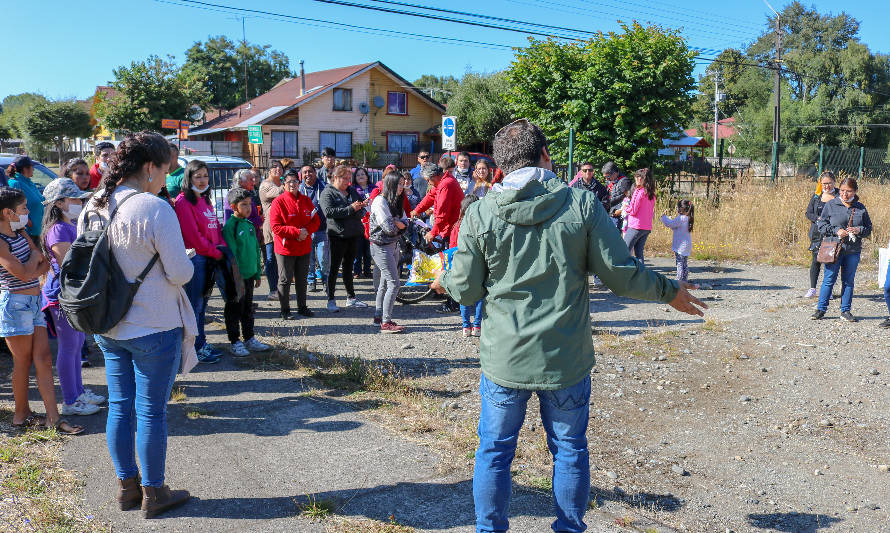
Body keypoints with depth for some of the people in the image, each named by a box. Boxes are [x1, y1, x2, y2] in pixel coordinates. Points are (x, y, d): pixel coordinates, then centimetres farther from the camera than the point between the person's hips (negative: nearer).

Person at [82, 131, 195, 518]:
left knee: (119, 406, 16)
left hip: (109, 327, 7)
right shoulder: (154, 208, -19)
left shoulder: (92, 209, 4)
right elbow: (180, 272, -19)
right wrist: (186, 262, 2)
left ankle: (126, 486, 30)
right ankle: (153, 493, 18)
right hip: (153, 328, -7)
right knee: (151, 411, 5)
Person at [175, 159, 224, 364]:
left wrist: (222, 247, 0)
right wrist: (216, 253, -11)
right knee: (195, 305, -1)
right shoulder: (183, 201, -11)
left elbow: (216, 227, 18)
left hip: (210, 259, 8)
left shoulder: (205, 201, 16)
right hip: (194, 257, -8)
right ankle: (197, 348, 6)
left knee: (203, 303, 15)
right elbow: (193, 235, -16)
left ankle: (201, 343, 24)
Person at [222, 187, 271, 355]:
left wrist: (258, 272, 16)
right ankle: (235, 343, 13)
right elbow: (231, 253, -17)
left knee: (248, 308, 17)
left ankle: (250, 339, 27)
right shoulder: (229, 225, -14)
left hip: (249, 274, 8)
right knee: (234, 309, 4)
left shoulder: (250, 224, 10)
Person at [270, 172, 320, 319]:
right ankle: (285, 310, 13)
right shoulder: (278, 202, -9)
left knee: (302, 279, 15)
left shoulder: (306, 200, 6)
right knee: (285, 280, 2)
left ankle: (302, 306, 28)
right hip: (285, 249, -5)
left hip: (304, 248, 5)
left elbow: (316, 221, 7)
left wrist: (306, 230, -13)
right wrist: (297, 232, -20)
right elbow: (276, 227, -14)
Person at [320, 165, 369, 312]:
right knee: (334, 267, -1)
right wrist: (350, 209, -23)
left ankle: (351, 298, 22)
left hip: (353, 234, 6)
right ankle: (331, 299, 7)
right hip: (337, 235, -6)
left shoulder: (352, 191, 14)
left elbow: (361, 210, 16)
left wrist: (361, 206, -8)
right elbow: (328, 212, -20)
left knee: (348, 266, 14)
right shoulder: (327, 193, -6)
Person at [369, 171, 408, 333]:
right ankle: (386, 323, -9)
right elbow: (389, 227, -21)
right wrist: (398, 225, -1)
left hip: (393, 245, 9)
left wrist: (396, 223, -13)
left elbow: (404, 224, 8)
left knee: (385, 282, 14)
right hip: (381, 246, -9)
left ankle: (378, 316, 24)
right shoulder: (380, 201, -15)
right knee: (394, 283, -12)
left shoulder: (397, 201, 12)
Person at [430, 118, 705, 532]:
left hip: (504, 358, 0)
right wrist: (669, 292, 11)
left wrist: (445, 281, 20)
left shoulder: (480, 213, -7)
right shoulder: (581, 204, -8)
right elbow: (622, 275, -7)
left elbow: (466, 291, -3)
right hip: (567, 359, 0)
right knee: (569, 450, 19)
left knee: (494, 450, 16)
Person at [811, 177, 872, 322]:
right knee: (829, 279, -1)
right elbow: (822, 225, 0)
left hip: (853, 251, 3)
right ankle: (821, 309, 8)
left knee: (849, 281, 8)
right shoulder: (830, 205, 1)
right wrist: (836, 231, -14)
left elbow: (868, 228, 13)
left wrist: (858, 230, -8)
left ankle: (846, 311, 17)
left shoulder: (861, 208, 8)